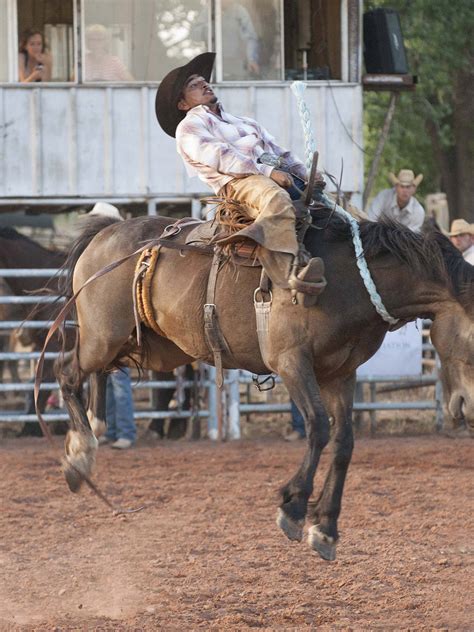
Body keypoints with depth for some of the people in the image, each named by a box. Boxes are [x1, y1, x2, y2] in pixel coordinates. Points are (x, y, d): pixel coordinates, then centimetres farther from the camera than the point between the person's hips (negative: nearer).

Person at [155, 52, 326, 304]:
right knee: (277, 200, -39)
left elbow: (280, 153, 31)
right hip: (236, 183, -8)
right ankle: (291, 272, -59)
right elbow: (219, 157, -5)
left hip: (279, 177, 9)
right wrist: (267, 171, -16)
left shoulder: (244, 123, 38)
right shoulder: (189, 127, 12)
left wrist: (305, 175, 10)